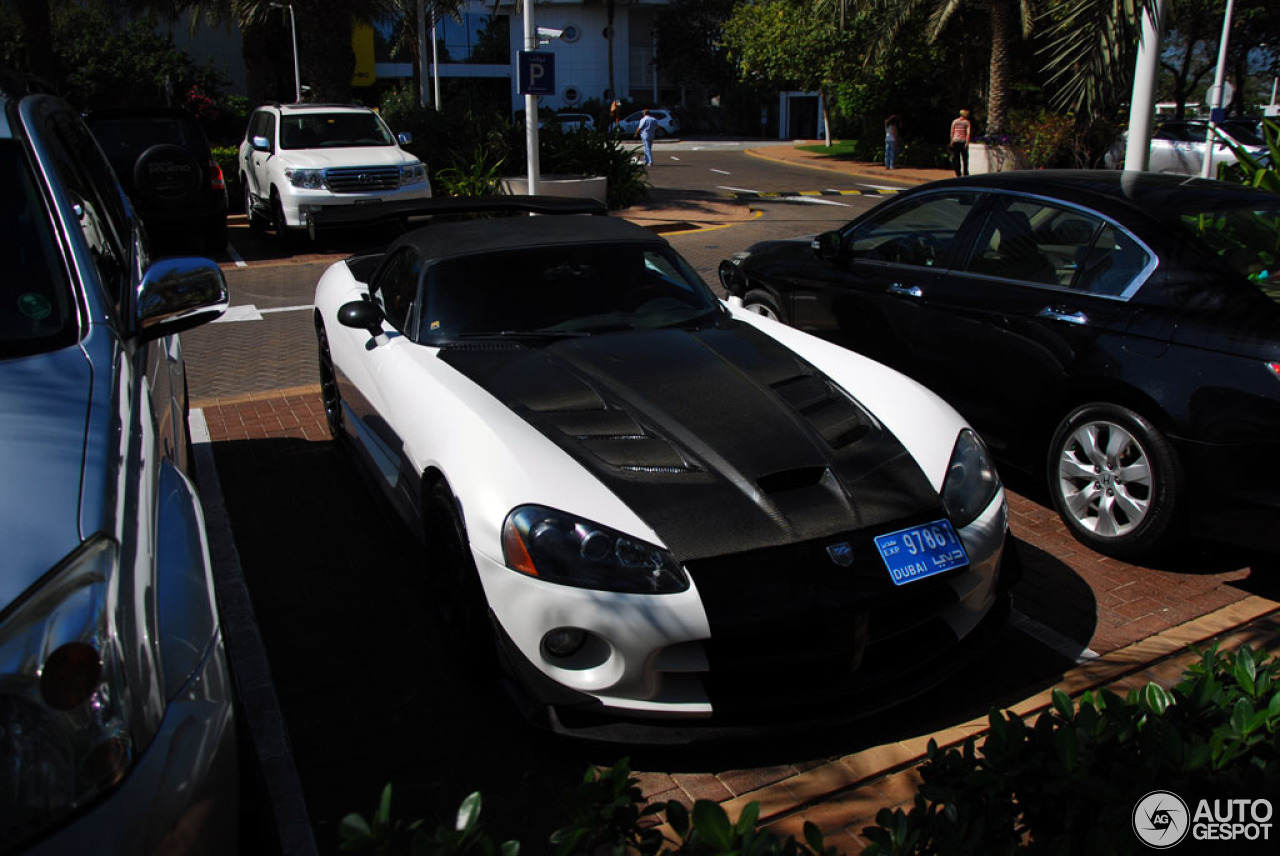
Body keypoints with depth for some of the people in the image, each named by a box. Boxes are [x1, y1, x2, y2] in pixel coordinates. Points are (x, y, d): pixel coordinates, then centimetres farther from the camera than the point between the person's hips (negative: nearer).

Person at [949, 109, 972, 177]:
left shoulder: (955, 121, 6)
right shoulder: (967, 122, 1)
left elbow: (952, 132, 4)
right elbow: (968, 133, -9)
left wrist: (951, 141, 9)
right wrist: (967, 143, -12)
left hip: (955, 141, 1)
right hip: (963, 141, -1)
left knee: (956, 158, 5)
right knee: (965, 158, 8)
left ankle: (958, 174, 2)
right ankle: (965, 174, 7)